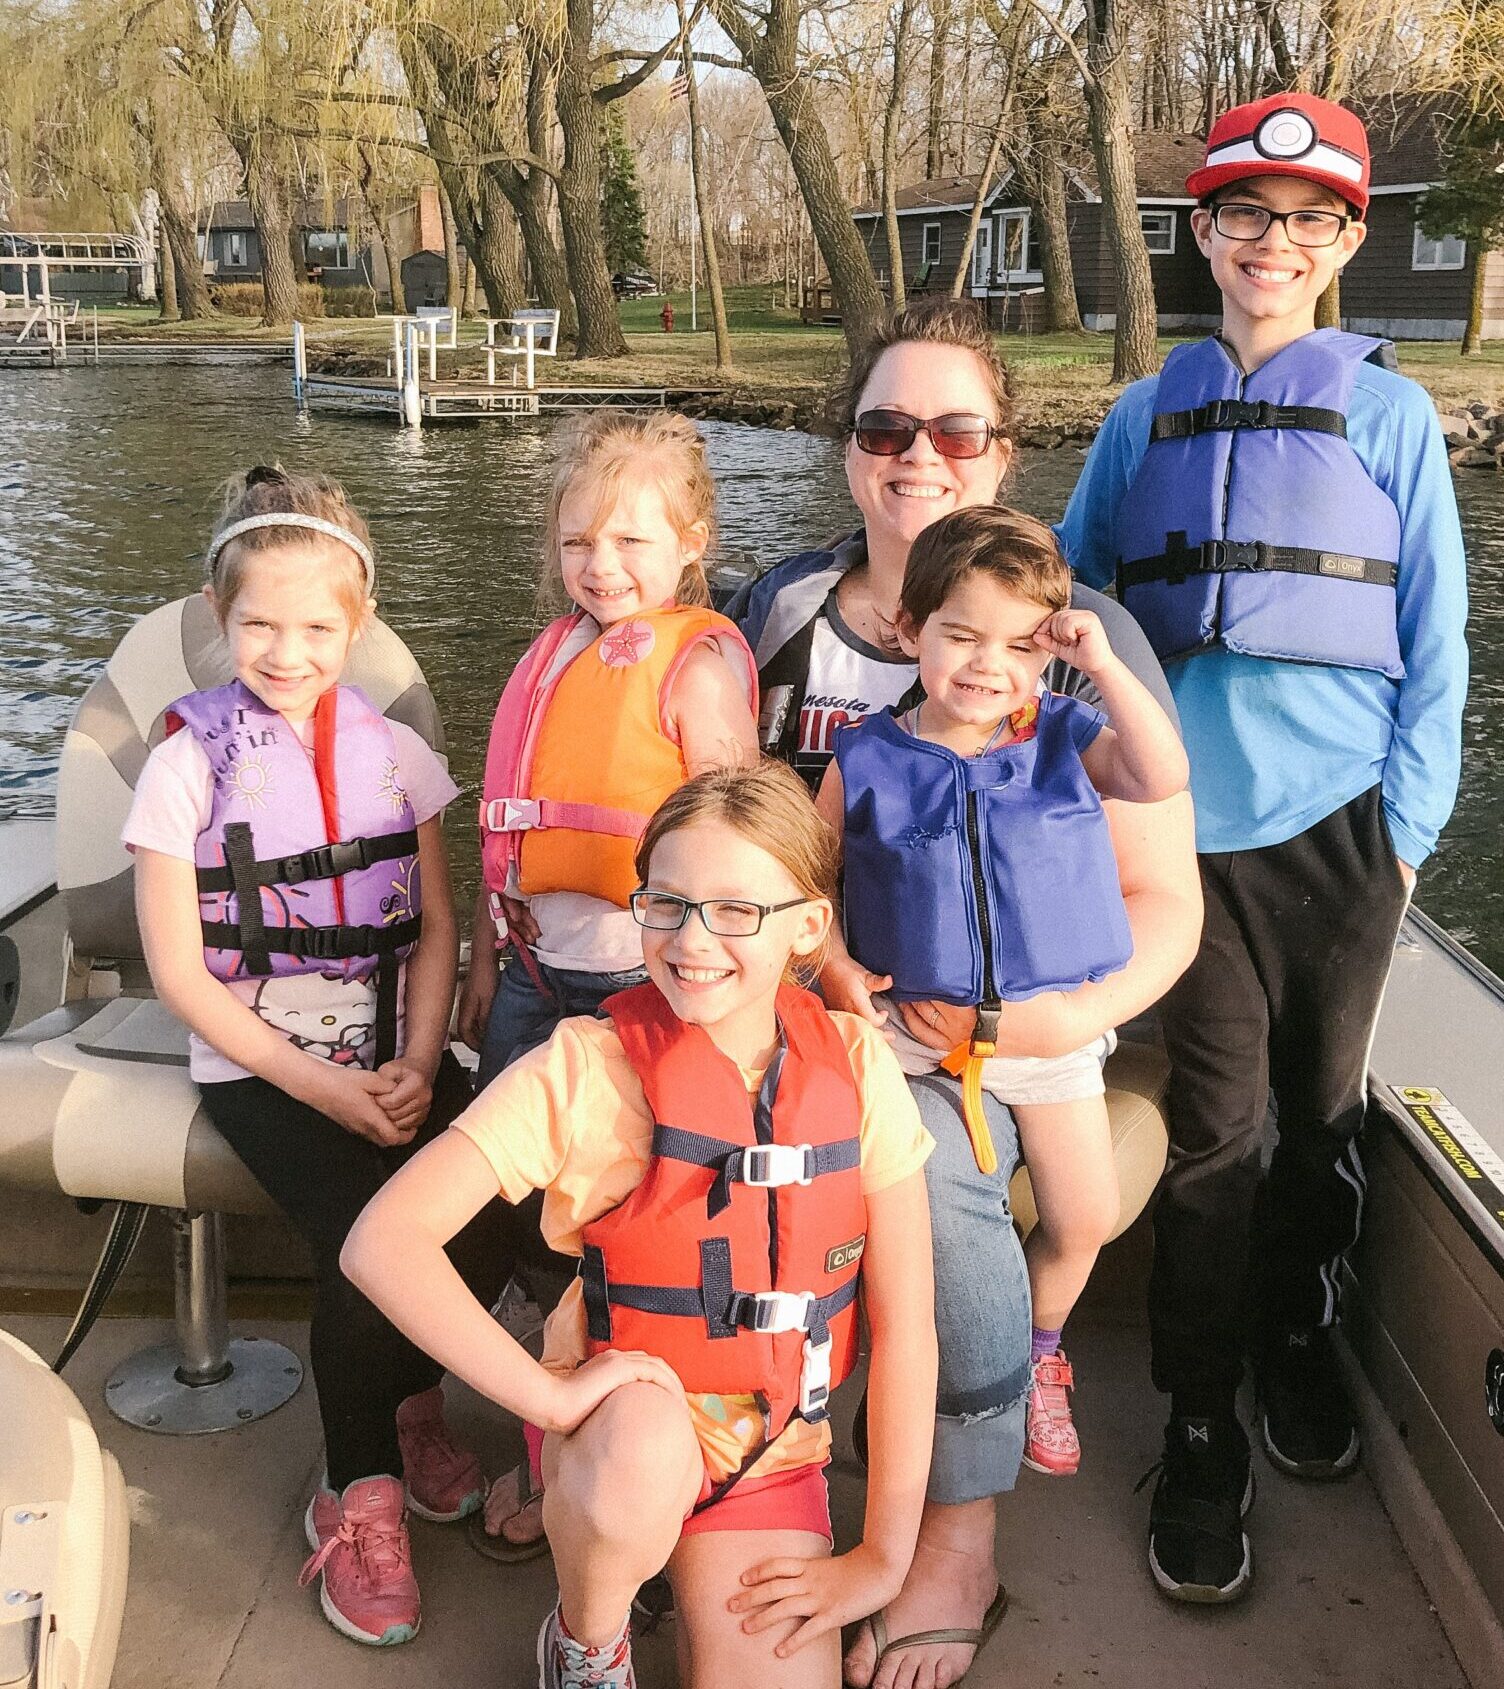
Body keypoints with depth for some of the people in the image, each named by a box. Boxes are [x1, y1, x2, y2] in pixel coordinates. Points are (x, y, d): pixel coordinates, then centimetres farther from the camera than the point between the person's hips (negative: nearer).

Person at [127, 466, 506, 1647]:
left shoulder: (394, 752, 5)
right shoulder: (189, 764, -4)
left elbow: (435, 929, 5)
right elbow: (181, 971, -6)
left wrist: (416, 1071, -11)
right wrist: (325, 1090, -13)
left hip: (391, 1054, 3)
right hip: (261, 1066, -2)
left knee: (484, 1222, -21)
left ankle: (410, 1394, 11)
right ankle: (358, 1492, 2)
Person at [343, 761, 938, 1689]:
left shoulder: (854, 1068, -9)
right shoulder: (586, 1067, -17)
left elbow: (904, 1325, -4)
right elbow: (384, 1241, -25)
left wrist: (884, 1557, -3)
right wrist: (549, 1394, -30)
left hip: (775, 1455, 3)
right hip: (620, 1436, -2)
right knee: (646, 1442, -35)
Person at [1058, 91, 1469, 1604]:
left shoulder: (1388, 414, 4)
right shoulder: (1145, 419, 8)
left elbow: (1434, 644, 3)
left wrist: (1410, 825, -2)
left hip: (1341, 817, 0)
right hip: (1193, 817, 0)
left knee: (1324, 1104, 12)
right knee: (1214, 1127, 0)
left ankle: (1299, 1338, 37)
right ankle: (1199, 1429, 15)